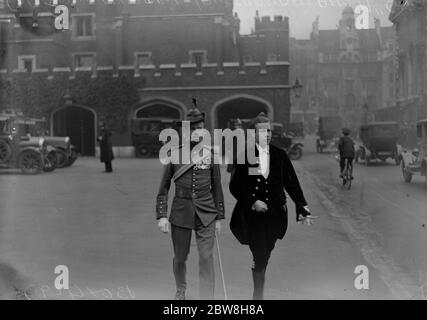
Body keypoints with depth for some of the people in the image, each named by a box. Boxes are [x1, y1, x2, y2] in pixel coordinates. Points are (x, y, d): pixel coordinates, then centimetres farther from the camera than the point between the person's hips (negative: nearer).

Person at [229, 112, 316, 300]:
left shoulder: (280, 155, 4)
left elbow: (292, 184, 5)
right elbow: (235, 186, -2)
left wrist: (302, 209, -1)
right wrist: (252, 202, -15)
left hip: (274, 215, 3)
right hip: (253, 215, -3)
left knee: (264, 256, 10)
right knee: (259, 257, -6)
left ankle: (258, 294, 31)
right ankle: (258, 295, 10)